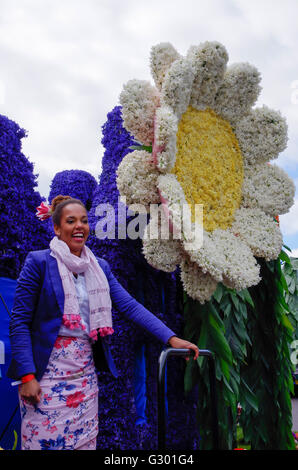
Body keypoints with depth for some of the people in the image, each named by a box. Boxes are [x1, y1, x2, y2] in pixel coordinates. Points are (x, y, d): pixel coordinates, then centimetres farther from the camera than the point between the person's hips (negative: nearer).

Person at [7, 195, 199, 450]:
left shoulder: (100, 267, 7)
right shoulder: (39, 262, -8)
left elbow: (130, 305, -1)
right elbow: (20, 321, -9)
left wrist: (171, 338, -11)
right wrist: (27, 376, -15)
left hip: (85, 372, 5)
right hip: (47, 370, -5)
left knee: (84, 442, 12)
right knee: (44, 441, 2)